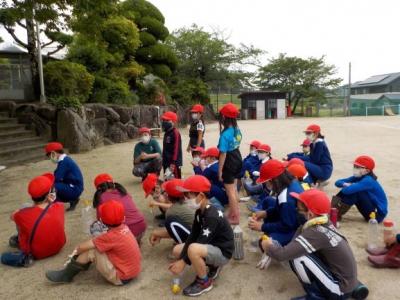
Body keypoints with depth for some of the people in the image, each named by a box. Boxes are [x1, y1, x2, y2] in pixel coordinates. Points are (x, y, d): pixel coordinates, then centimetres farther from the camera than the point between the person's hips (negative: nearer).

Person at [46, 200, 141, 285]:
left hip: (121, 278, -8)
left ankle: (66, 275, 8)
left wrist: (77, 250, 4)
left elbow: (82, 247, -17)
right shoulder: (124, 228, -3)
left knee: (90, 251, -12)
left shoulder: (112, 236, -25)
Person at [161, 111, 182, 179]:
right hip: (167, 161, 10)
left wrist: (173, 162, -22)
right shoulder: (167, 133, 13)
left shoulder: (175, 133, -16)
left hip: (174, 162, -10)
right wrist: (163, 160, 19)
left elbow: (176, 148, -20)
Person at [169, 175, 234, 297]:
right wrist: (180, 259, -10)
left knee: (193, 249, -35)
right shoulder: (199, 212, 1)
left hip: (222, 252, -9)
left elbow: (201, 242, -29)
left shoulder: (212, 216, -28)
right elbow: (193, 236, -2)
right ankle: (213, 266, 13)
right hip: (211, 246, 9)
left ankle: (204, 282, -7)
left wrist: (183, 262, -22)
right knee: (177, 250, 7)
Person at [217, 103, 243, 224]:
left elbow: (223, 154, -22)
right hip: (237, 160, 8)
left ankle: (235, 217, 16)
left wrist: (220, 170, -14)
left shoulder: (225, 134, -24)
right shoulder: (237, 130, -1)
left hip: (229, 164, -8)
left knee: (230, 191, 5)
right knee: (234, 189, 20)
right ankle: (234, 213, 34)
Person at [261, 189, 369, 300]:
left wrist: (268, 246, -9)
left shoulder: (316, 233, -26)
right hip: (347, 281, 8)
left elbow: (282, 254, -28)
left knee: (297, 256, -20)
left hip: (340, 290, -8)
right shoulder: (325, 224, -2)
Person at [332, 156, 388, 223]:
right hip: (372, 208, 9)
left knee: (356, 191, -25)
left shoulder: (368, 180, -25)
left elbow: (348, 190, -37)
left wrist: (348, 186, -12)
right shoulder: (357, 177, 0)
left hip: (378, 214, -8)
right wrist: (345, 184, -23)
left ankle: (337, 213, -17)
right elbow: (338, 182, 0)